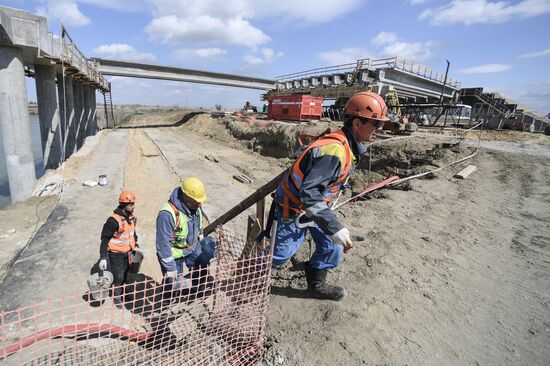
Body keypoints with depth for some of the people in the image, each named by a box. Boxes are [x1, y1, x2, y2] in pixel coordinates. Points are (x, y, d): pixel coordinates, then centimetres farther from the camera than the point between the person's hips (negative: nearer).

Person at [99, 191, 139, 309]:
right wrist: (103, 258, -19)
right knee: (118, 277, 6)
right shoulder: (114, 220, -27)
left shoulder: (131, 216, -5)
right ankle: (117, 297, 30)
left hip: (127, 251, 6)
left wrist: (135, 244, 19)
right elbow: (105, 238, -20)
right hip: (116, 253, -6)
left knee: (125, 273, 21)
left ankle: (121, 291, 45)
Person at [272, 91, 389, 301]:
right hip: (294, 207, -9)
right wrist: (334, 227, -37)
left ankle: (317, 284, 32)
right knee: (281, 254, 7)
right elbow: (308, 193, -37)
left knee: (331, 246, 11)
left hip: (314, 203, 9)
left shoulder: (348, 146, 0)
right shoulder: (334, 150, -32)